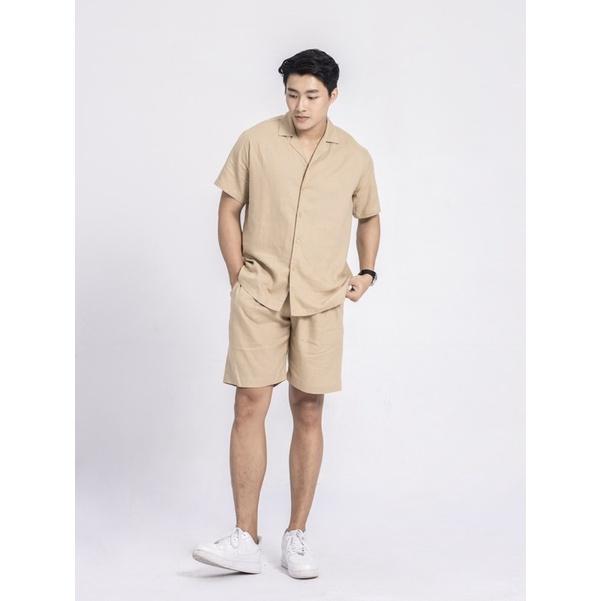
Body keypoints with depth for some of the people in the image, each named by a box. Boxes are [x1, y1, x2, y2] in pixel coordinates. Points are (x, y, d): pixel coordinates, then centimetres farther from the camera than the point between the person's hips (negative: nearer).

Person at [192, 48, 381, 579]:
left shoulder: (355, 157, 4)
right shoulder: (255, 142, -1)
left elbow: (369, 217, 19)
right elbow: (229, 211, 6)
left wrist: (367, 272, 6)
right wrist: (239, 278, 0)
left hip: (321, 301, 1)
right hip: (259, 296, -1)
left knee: (308, 412, 5)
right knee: (250, 405, -5)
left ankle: (297, 535, 16)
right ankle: (245, 540, 1)